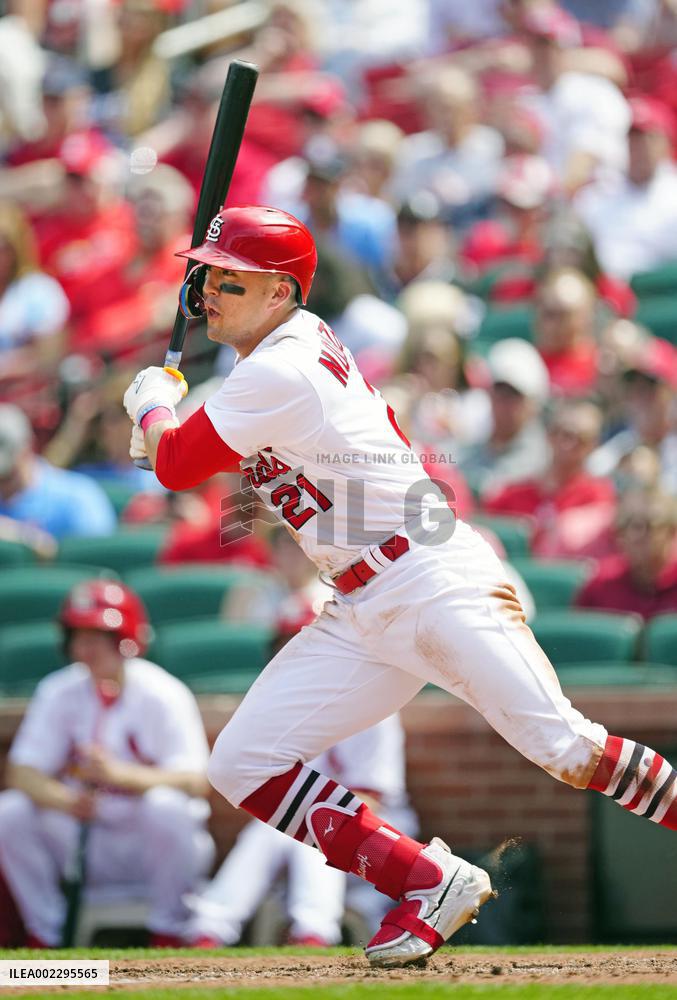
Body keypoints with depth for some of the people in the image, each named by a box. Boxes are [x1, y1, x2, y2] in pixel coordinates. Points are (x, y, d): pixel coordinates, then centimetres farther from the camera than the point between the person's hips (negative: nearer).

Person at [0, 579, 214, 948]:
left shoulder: (163, 695, -13)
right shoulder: (60, 693, 0)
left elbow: (194, 782, -25)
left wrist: (119, 773, -41)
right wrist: (67, 800, -31)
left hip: (156, 844, -4)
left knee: (166, 806, -36)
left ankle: (167, 938, -18)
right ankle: (43, 937, -6)